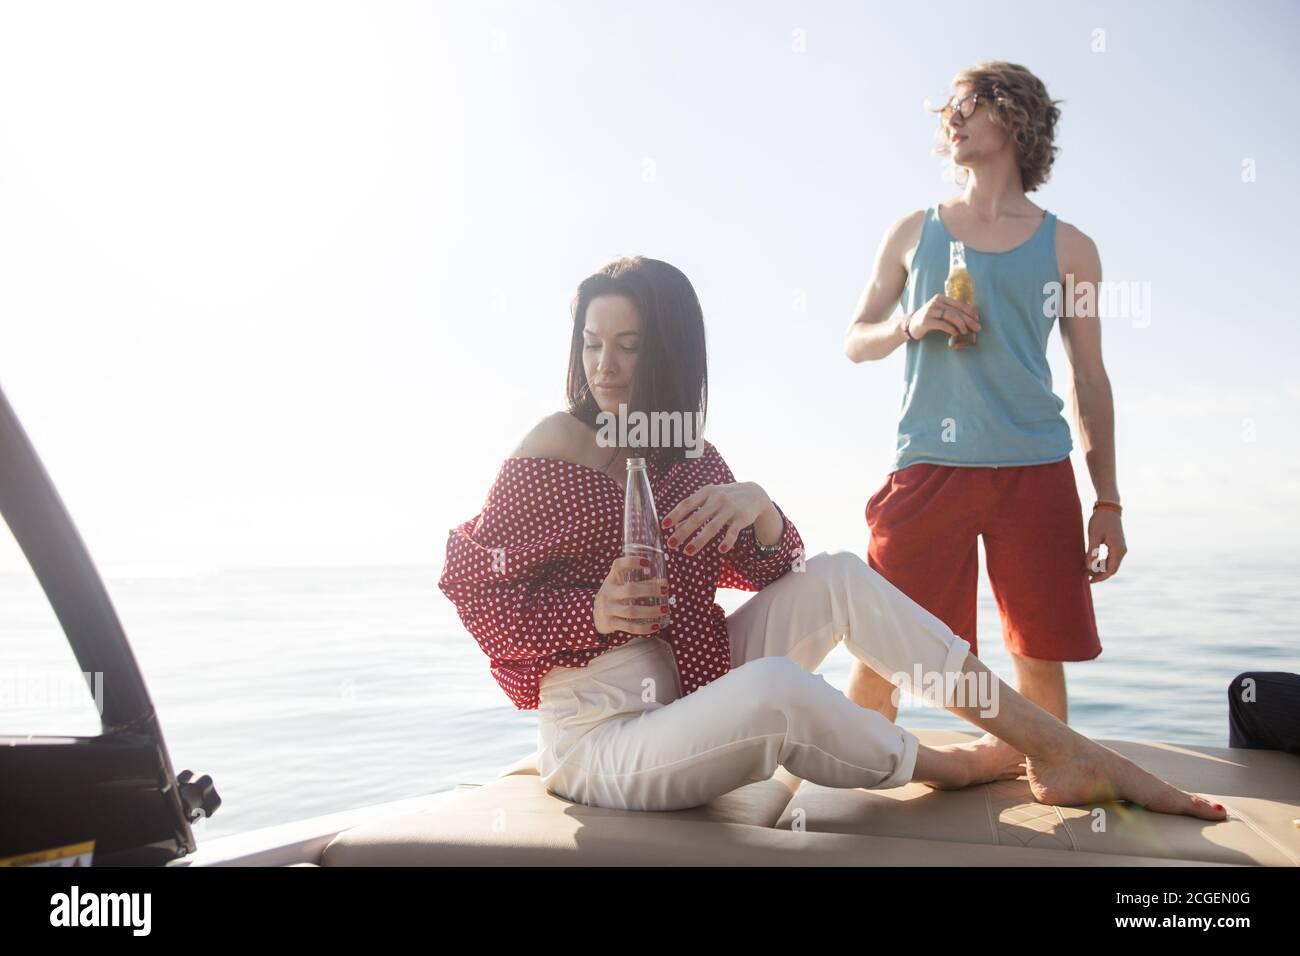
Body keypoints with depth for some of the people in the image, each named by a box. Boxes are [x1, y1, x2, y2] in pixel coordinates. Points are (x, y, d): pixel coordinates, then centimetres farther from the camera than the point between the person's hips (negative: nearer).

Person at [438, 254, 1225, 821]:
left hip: (687, 687, 7)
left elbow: (772, 571, 5)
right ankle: (937, 765, -3)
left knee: (838, 577, -9)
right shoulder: (555, 447, -11)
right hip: (602, 740, -7)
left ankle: (1066, 752, -6)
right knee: (773, 688, -36)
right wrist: (592, 612, -23)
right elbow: (475, 584, -9)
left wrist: (756, 506, -17)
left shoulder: (689, 456, 7)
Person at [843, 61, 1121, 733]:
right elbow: (854, 341, 15)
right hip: (928, 468, 0)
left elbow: (1089, 379, 12)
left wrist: (1108, 501, 7)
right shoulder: (913, 233, 14)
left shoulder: (1067, 247, 12)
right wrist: (910, 326, -7)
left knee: (1040, 660, 3)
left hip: (1035, 472, 1)